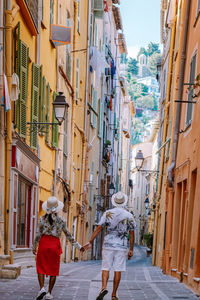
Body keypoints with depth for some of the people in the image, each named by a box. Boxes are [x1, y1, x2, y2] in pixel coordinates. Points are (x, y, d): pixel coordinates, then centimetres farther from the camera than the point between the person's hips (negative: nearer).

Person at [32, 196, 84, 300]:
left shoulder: (43, 219, -2)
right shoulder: (61, 221, 1)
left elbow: (38, 234, -3)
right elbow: (68, 235, 6)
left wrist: (34, 247, 9)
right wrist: (78, 246, 16)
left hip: (44, 243, 0)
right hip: (55, 245, 0)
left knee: (41, 268, 8)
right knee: (53, 270, 10)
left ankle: (42, 288, -13)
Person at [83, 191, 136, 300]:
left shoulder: (108, 213, 0)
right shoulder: (129, 216, 2)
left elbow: (98, 228, -4)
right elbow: (132, 234, 3)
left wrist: (90, 242, -1)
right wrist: (131, 249, 8)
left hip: (108, 245, 0)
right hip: (122, 246, 0)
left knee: (105, 268, 4)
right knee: (118, 270, 4)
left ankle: (104, 287, -19)